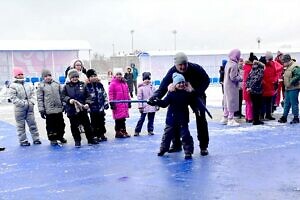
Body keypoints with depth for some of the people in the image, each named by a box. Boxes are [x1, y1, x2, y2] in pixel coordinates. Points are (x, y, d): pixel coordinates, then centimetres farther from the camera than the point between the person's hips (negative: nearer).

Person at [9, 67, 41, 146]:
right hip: (19, 109, -4)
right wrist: (23, 103, -15)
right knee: (21, 126, 4)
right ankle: (23, 141, 12)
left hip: (30, 108, 4)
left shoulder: (28, 85, 10)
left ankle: (36, 138, 16)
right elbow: (13, 98, -11)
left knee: (33, 124, 8)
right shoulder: (13, 86, -5)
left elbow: (32, 94, 14)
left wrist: (31, 102, -4)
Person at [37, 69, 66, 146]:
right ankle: (52, 139, 17)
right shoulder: (41, 86, -3)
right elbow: (40, 99, -4)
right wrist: (41, 110, -8)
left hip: (59, 108, 4)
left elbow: (61, 95, 14)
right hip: (49, 110, -3)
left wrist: (64, 105, 12)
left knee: (61, 124, 13)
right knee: (51, 125, 4)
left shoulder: (57, 84, 7)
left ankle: (60, 136, 30)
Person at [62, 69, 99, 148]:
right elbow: (63, 96, 0)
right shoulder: (66, 86, 0)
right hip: (72, 110, -1)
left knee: (87, 124, 8)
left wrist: (87, 103, -12)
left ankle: (90, 139, 21)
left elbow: (88, 96, 3)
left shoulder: (83, 85, 2)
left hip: (82, 109, 1)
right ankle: (77, 141, 20)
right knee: (74, 126, 6)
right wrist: (69, 100, -18)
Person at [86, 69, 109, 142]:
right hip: (93, 108, -3)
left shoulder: (100, 84, 4)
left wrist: (106, 103, 7)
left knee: (102, 122, 13)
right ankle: (97, 136, 15)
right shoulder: (87, 86, -7)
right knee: (94, 123, 5)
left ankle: (102, 134, 26)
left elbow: (104, 94, 10)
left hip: (101, 107, 3)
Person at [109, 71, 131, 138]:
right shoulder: (113, 84, -5)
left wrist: (129, 102, 19)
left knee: (123, 118, 11)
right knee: (118, 119, -3)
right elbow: (110, 94, -8)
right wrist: (111, 103, -13)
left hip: (124, 104, 6)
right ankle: (118, 132, 6)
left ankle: (124, 131, 20)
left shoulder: (124, 83, 14)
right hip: (117, 104, -6)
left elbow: (127, 93, 20)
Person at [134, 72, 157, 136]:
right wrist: (140, 106, -9)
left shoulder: (152, 87, 9)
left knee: (151, 119, 10)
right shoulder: (141, 87, -3)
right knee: (142, 119, -2)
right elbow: (139, 98, -5)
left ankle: (150, 130, 20)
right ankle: (137, 131, 7)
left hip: (152, 106, 4)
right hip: (145, 106, -4)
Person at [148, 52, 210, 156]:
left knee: (201, 118, -11)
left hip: (196, 95, -2)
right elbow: (163, 87, -27)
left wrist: (197, 92, -28)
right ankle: (176, 144, 15)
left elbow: (206, 80, -13)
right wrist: (155, 97, -46)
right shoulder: (172, 72, -22)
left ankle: (203, 146, 0)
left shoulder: (196, 68, -26)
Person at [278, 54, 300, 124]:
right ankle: (284, 117, 21)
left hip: (294, 88, -10)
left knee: (294, 103, -2)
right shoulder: (288, 67, 15)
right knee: (286, 103, 14)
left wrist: (291, 82, -21)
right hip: (288, 88, 10)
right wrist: (283, 77, 10)